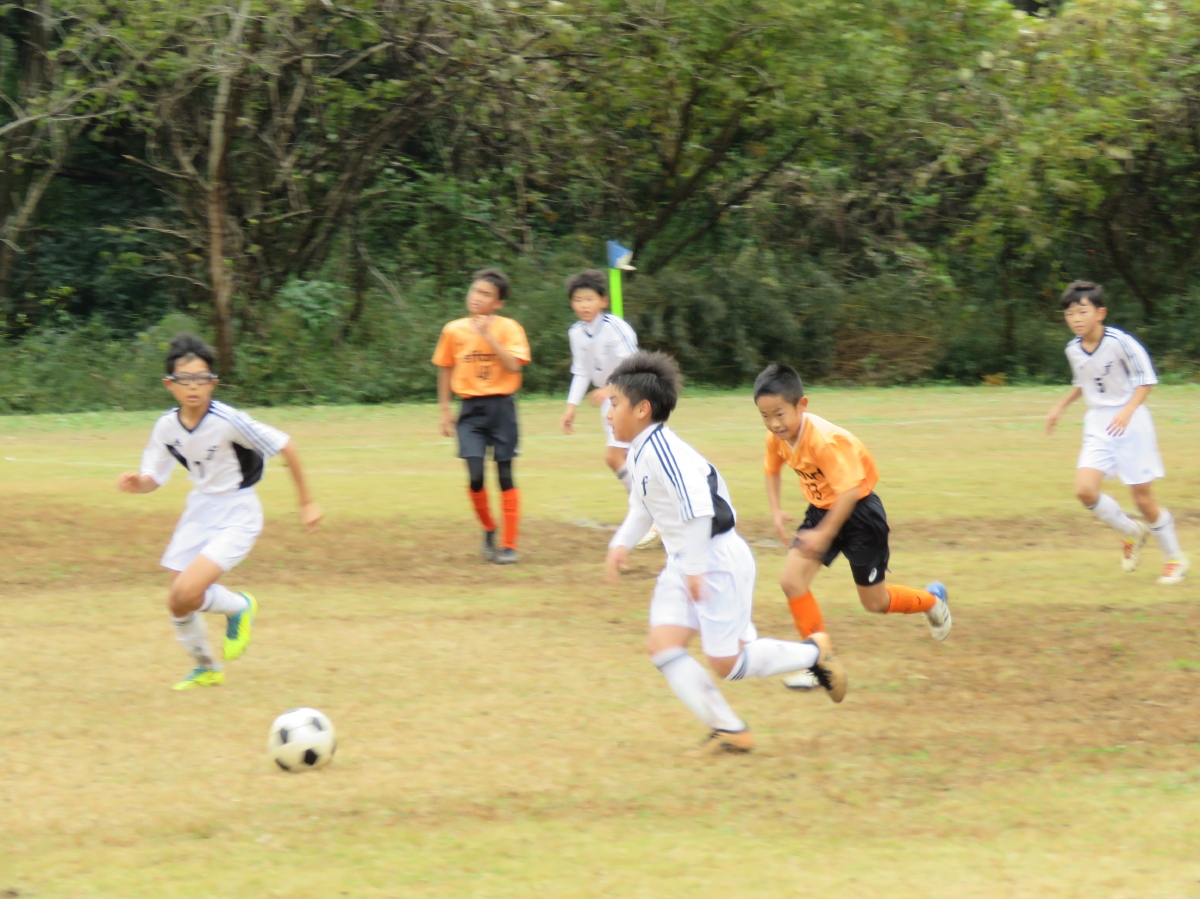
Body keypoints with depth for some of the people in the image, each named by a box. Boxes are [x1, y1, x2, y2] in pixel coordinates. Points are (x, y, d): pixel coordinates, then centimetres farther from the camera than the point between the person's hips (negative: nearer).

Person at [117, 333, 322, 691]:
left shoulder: (228, 421, -25)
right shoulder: (167, 426, -8)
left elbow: (285, 447, -16)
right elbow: (154, 479, 3)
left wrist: (306, 502, -8)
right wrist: (137, 484, -22)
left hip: (236, 516, -6)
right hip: (199, 510, 6)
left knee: (186, 594, -22)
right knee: (178, 604, 7)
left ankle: (239, 608, 11)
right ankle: (206, 668, 36)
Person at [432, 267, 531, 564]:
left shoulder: (508, 328, -4)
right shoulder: (454, 330, 3)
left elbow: (513, 365, -17)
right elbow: (445, 369, 13)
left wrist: (488, 336, -21)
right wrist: (445, 410, 11)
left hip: (500, 407, -1)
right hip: (470, 409, 1)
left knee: (505, 475, 1)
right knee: (475, 475, -11)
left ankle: (509, 545, 8)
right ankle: (489, 530, 14)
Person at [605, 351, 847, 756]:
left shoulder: (662, 450, -24)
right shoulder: (639, 453, 8)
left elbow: (697, 509, -30)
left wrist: (694, 567, -26)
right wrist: (622, 542, 17)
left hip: (717, 562, -10)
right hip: (683, 563, 10)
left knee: (726, 662, -4)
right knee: (663, 644, -3)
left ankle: (813, 653, 18)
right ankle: (729, 730, 2)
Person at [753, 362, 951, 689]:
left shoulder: (825, 440, -33)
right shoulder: (777, 437, -9)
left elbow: (849, 490, -34)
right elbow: (772, 469, 13)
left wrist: (823, 535, -32)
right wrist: (776, 512, -1)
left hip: (859, 512, -7)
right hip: (821, 509, 7)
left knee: (875, 602, 7)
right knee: (791, 580, -12)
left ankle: (932, 599, 38)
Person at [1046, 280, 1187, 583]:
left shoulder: (1120, 342, -18)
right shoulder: (1073, 349, 1)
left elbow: (1146, 379, -14)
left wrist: (1128, 411, -26)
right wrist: (1060, 407, 16)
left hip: (1131, 425, -5)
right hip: (1097, 427, 5)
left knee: (1144, 499, -2)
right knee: (1085, 490, -14)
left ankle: (1174, 559, 20)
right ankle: (1131, 533, 13)